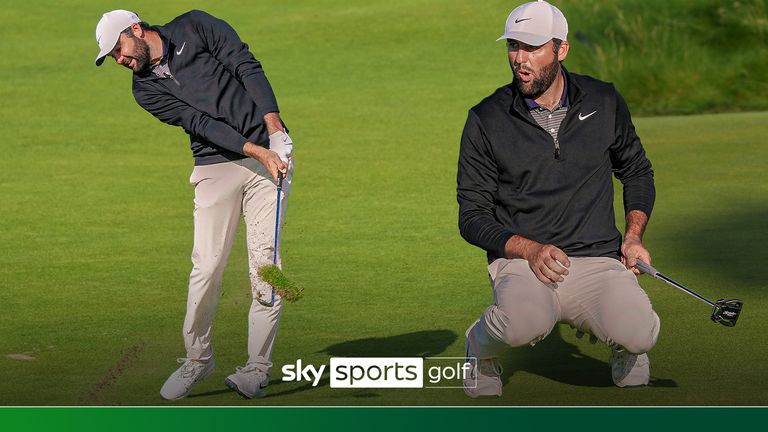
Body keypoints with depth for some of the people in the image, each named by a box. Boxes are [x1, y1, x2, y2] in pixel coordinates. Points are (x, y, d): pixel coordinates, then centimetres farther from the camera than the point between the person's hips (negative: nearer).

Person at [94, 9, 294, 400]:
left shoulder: (195, 28, 1)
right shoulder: (146, 89, 5)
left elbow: (248, 68, -5)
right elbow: (198, 122, -7)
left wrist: (275, 130, -16)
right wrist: (256, 152, -19)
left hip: (270, 153, -2)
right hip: (216, 167, 2)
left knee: (265, 264, -7)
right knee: (207, 268, -8)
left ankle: (257, 369, -3)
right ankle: (197, 358, 9)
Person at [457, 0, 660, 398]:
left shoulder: (604, 103, 8)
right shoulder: (486, 120, 1)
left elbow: (637, 171, 24)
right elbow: (472, 216, 2)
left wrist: (633, 235, 5)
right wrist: (530, 249, -16)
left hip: (598, 261, 2)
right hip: (520, 260, -2)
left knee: (638, 334, -29)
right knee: (525, 322, -38)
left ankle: (623, 346, 12)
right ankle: (482, 344, 0)